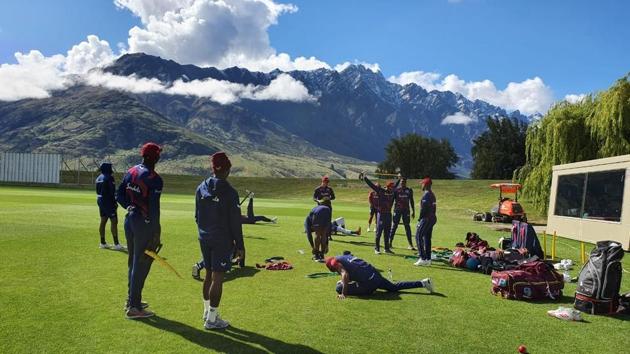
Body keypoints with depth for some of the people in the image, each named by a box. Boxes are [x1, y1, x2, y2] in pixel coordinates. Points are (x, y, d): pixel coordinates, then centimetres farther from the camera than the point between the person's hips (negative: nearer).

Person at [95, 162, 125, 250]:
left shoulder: (98, 178, 13)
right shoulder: (109, 178, -14)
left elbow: (98, 191, 14)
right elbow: (112, 191, -17)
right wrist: (115, 202, -11)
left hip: (100, 200, 10)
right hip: (108, 202, -9)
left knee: (103, 221, 13)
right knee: (114, 221, -8)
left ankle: (103, 243, 18)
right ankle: (116, 244, -10)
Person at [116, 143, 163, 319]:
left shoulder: (131, 172, 7)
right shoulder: (154, 179, -17)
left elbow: (119, 195, 9)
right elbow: (154, 207, -18)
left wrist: (131, 207, 7)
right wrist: (155, 234, -14)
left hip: (130, 220, 8)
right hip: (144, 223, -8)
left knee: (133, 261, 20)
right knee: (141, 264, 1)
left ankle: (132, 299, 33)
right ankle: (134, 307, 8)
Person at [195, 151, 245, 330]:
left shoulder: (201, 188, 4)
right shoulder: (229, 192, -15)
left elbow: (197, 216, 11)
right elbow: (235, 222, -13)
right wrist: (240, 246, -6)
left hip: (205, 239, 7)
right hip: (222, 241, -7)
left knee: (209, 275, 18)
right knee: (217, 278, 0)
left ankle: (207, 312, 32)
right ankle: (211, 319, 8)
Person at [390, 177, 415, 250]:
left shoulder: (409, 190, 7)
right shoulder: (396, 190, 1)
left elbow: (411, 201, 12)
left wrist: (413, 211, 9)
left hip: (406, 210, 1)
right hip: (397, 210, -1)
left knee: (407, 227, 2)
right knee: (394, 226, 2)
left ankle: (410, 244, 4)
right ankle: (390, 242, 11)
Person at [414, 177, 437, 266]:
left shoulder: (426, 194, -14)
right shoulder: (432, 195, 16)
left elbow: (424, 208, -20)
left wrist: (420, 218, -12)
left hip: (426, 218, -10)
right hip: (432, 218, 10)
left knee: (419, 237, -7)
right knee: (427, 238, 14)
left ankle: (422, 258, -11)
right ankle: (428, 259, 17)